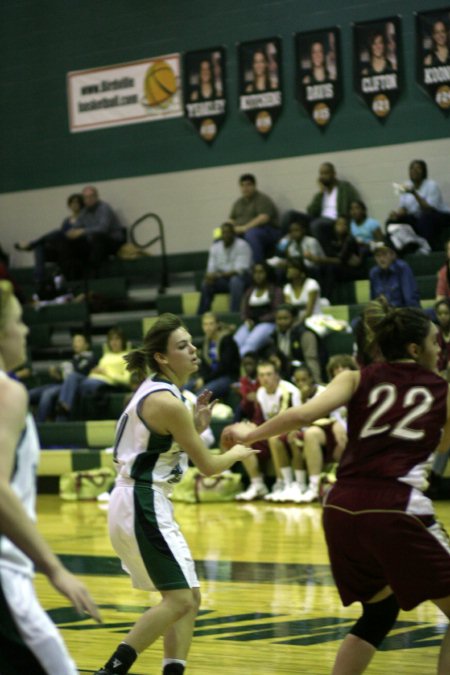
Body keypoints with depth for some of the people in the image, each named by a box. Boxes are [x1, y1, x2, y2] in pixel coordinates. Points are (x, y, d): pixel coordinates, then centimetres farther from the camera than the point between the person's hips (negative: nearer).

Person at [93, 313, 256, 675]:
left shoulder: (155, 390, 12)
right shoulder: (167, 401, -16)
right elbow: (208, 465, -10)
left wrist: (197, 426, 9)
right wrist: (236, 454, 10)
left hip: (138, 504, 10)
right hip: (143, 506, -10)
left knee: (189, 597, 11)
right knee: (179, 599, -13)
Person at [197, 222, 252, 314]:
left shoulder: (242, 245, -12)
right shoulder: (215, 247, 5)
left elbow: (240, 270, -20)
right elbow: (211, 269, 1)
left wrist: (220, 275, -32)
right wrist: (210, 276, -25)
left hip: (240, 276, -4)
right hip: (223, 278, 4)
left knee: (235, 281, -39)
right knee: (206, 284, -23)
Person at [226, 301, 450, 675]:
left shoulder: (358, 379, 15)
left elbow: (304, 414, 0)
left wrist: (251, 434, 13)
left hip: (341, 508, 5)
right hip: (396, 509, -5)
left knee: (380, 609, 26)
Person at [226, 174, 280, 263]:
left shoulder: (262, 199, -4)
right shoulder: (238, 202, 19)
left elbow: (264, 218, -18)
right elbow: (231, 220, 19)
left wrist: (245, 228, -24)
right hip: (242, 233, 6)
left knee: (251, 234, -40)